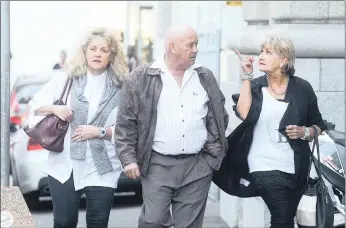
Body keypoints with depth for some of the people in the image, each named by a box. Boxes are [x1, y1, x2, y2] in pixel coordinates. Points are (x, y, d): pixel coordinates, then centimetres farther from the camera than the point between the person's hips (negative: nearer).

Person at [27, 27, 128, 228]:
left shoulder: (121, 89, -1)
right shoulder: (65, 81, 5)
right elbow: (34, 105, 10)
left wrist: (99, 132, -15)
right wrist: (54, 108, -9)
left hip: (101, 169, -1)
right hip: (65, 166, 1)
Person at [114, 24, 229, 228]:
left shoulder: (206, 77, 8)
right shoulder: (141, 78, -2)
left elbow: (220, 116, 16)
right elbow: (126, 123, -2)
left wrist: (214, 150, 8)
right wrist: (128, 159, -7)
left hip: (197, 166, 3)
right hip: (158, 165, -3)